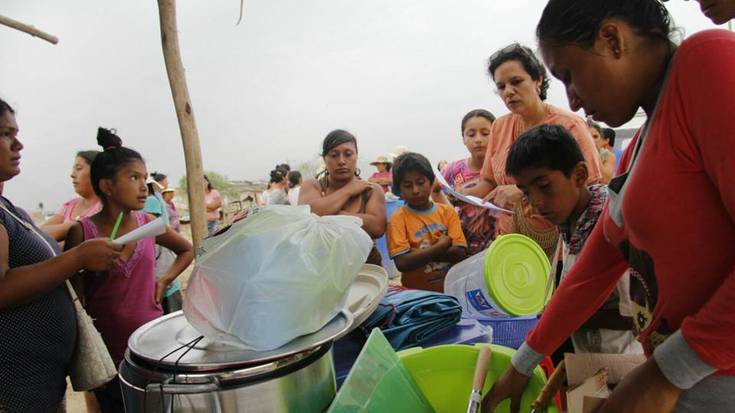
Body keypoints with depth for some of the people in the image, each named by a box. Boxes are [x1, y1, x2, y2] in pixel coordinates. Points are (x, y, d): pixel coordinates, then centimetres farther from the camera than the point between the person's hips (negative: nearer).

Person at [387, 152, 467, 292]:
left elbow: (460, 253, -7)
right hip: (416, 291, -2)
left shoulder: (448, 211, 4)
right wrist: (441, 247, -14)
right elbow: (402, 263, -15)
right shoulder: (398, 218, -5)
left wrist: (419, 252, -14)